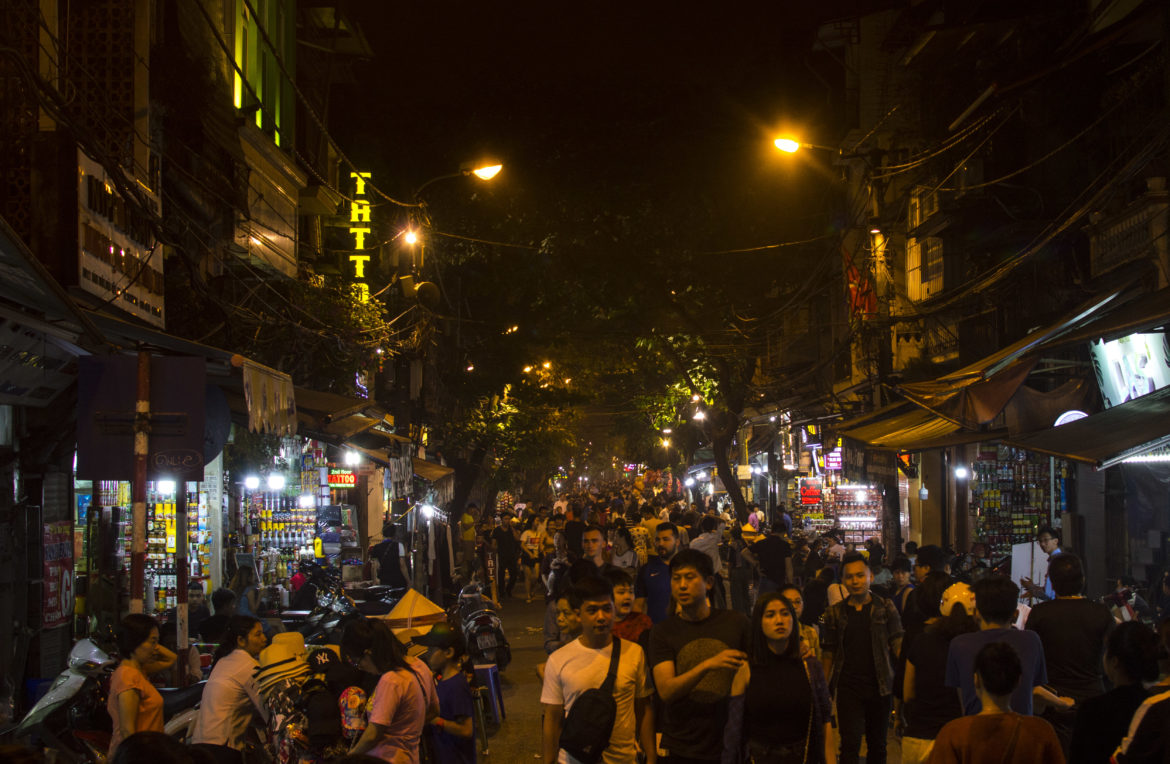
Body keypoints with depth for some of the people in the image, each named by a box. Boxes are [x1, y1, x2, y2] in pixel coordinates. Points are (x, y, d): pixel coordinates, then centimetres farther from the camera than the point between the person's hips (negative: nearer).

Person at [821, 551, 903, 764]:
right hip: (848, 688, 0)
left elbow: (898, 644, -2)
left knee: (877, 745, 11)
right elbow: (828, 653, 8)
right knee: (850, 745, -8)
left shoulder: (885, 607, 2)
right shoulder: (835, 613, 5)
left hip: (879, 687, 0)